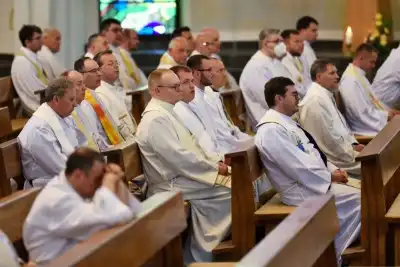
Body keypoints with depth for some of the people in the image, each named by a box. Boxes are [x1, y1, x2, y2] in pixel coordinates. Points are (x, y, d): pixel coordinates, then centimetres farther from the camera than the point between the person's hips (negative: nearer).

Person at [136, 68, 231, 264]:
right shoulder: (156, 118, -18)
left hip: (182, 178, 10)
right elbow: (179, 158, -23)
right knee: (233, 191, -12)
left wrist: (212, 164, 5)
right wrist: (215, 168, -15)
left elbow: (186, 149, 20)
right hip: (175, 186, -10)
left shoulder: (165, 112, 15)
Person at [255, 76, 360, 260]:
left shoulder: (285, 121, 13)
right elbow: (298, 167, -22)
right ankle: (336, 253, -2)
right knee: (361, 200, -13)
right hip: (302, 190, -10)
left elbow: (311, 152, 18)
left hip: (315, 180, 10)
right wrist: (330, 176, -13)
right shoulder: (271, 130, -20)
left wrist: (332, 171, 2)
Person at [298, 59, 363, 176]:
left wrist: (354, 145, 4)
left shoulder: (326, 96, 15)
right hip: (334, 159, -10)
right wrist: (353, 154, -14)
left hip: (343, 150, 10)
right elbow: (329, 137, -20)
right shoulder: (316, 100, -17)